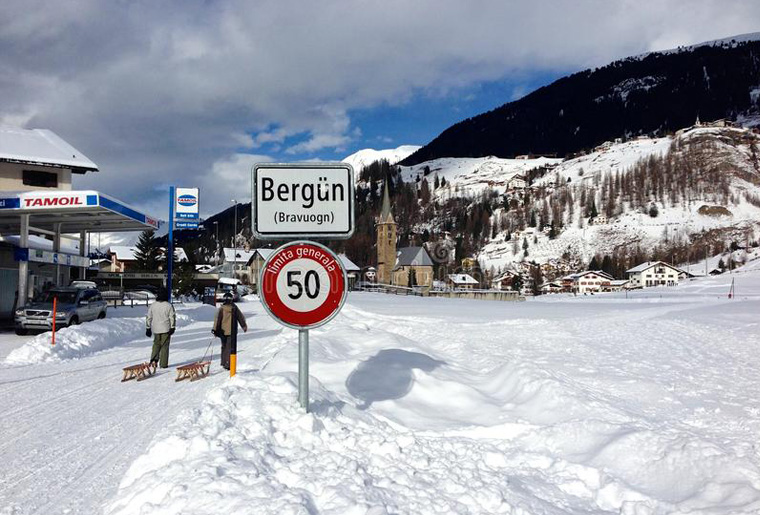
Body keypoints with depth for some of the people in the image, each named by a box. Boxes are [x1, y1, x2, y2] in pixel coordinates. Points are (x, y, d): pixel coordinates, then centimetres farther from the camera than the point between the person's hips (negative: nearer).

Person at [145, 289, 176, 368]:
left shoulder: (153, 305, 3)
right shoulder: (169, 306, -7)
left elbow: (148, 318, 7)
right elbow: (172, 317, -8)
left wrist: (148, 328, 13)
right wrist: (172, 328, -2)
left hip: (155, 329, 3)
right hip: (166, 329, -3)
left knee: (156, 344, 20)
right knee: (164, 346, 4)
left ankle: (154, 359, 2)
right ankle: (163, 364, 4)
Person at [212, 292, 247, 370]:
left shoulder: (221, 309, -4)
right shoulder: (234, 308, -1)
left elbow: (217, 319, -7)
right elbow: (241, 318, 8)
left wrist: (215, 329, -3)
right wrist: (244, 326, 20)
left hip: (223, 331, 1)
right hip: (232, 332, -1)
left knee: (224, 347, 16)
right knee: (230, 348, -1)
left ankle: (224, 362, 21)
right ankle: (227, 364, -7)